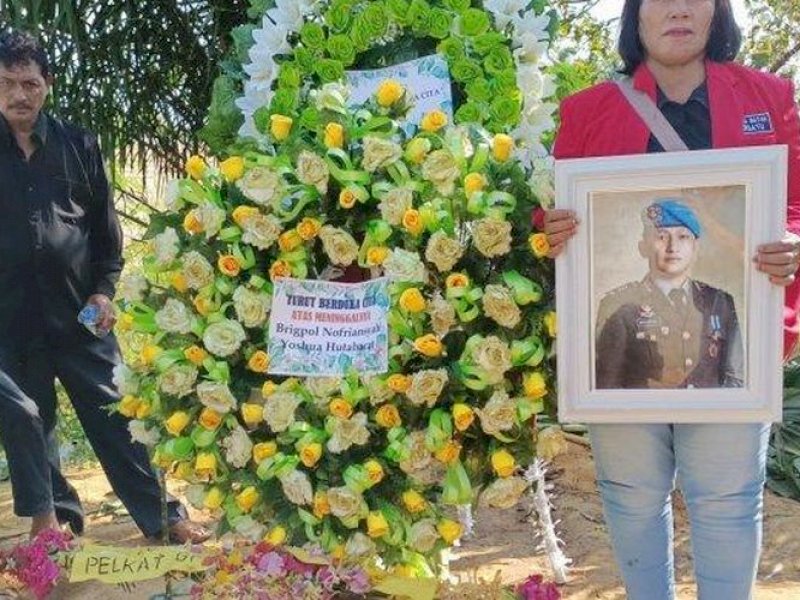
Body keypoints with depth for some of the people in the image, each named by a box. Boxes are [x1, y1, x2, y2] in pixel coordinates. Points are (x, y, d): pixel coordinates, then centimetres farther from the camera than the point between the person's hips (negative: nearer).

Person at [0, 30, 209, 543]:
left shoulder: (78, 145, 4)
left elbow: (106, 227, 8)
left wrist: (104, 290, -1)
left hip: (79, 312, 0)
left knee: (115, 417, 4)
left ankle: (164, 516, 11)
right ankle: (48, 511, 28)